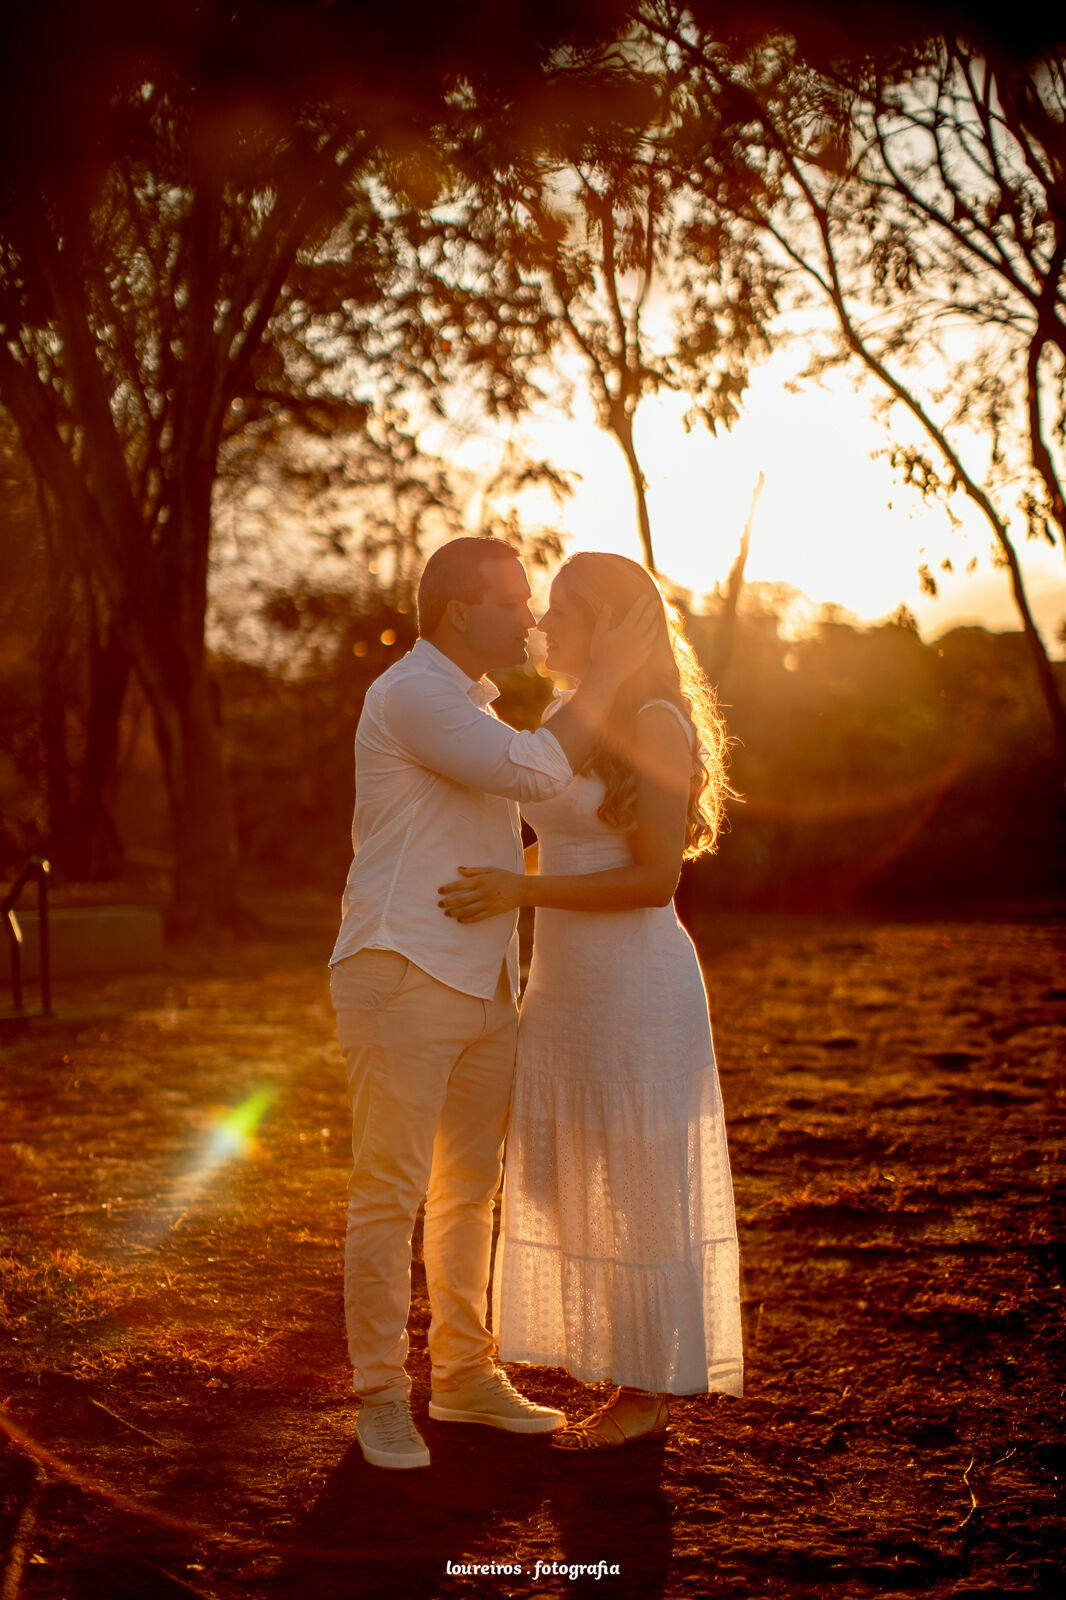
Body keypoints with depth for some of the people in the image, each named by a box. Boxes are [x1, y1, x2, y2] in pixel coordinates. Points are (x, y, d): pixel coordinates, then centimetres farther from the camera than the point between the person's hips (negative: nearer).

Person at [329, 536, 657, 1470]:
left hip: (481, 985, 9)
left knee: (470, 1189, 13)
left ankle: (465, 1375, 22)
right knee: (390, 1192, -5)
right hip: (402, 975, -9)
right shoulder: (411, 695, -11)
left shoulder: (471, 706, 21)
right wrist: (605, 678, -12)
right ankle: (381, 1397, 3)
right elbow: (535, 774, -21)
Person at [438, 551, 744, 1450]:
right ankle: (628, 1385, 21)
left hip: (636, 985, -9)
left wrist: (525, 893, -23)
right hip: (567, 984, 9)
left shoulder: (656, 722, -13)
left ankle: (646, 1395, 10)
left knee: (636, 1189, -1)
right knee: (579, 1190, 12)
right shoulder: (569, 721, 13)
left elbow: (657, 878, -19)